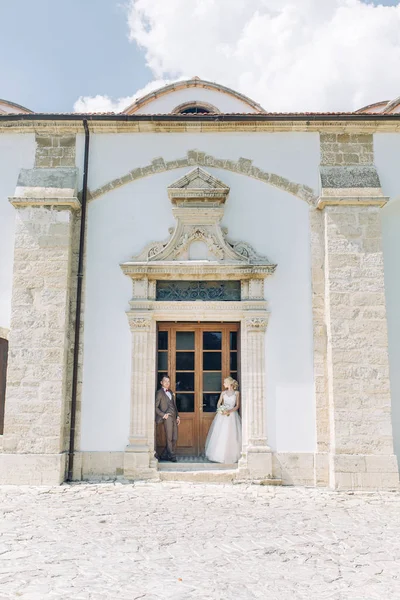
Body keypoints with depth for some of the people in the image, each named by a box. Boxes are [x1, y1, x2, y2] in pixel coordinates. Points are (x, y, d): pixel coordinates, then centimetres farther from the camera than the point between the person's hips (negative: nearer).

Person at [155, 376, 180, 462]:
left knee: (174, 438, 6)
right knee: (169, 438, -3)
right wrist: (163, 414, -12)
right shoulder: (159, 393, -2)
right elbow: (155, 407, -6)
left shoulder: (171, 392, 21)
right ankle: (171, 455, 9)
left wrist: (177, 416, 15)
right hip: (167, 417, -7)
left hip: (174, 417, 7)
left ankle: (164, 456, 15)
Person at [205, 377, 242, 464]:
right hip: (222, 415, 3)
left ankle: (231, 456, 3)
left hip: (232, 415, -2)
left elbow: (238, 405, -1)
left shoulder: (236, 393, 3)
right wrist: (220, 410, -9)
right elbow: (218, 404, 11)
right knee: (220, 435, -1)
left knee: (231, 435, -6)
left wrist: (229, 411, -15)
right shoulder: (223, 393, 11)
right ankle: (220, 455, 7)